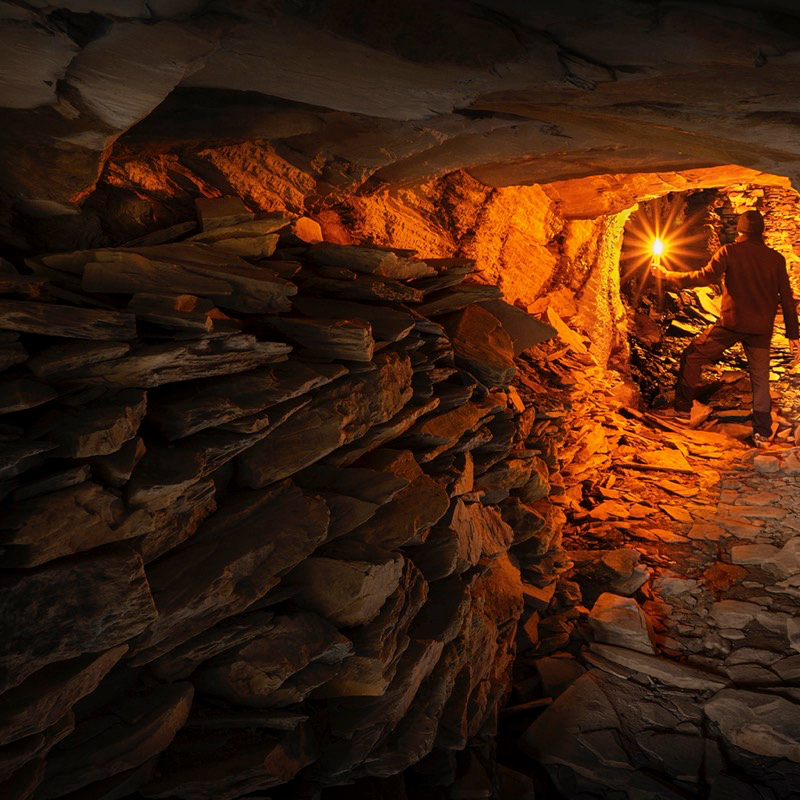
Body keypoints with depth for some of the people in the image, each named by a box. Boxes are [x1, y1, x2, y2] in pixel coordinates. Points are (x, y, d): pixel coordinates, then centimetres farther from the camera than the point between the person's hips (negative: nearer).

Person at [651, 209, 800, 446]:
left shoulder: (730, 252, -3)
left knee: (692, 357, 11)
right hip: (762, 329, 4)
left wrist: (668, 275, -2)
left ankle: (682, 408, 10)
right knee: (760, 378, 8)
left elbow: (705, 277, -11)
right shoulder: (776, 258, 8)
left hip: (731, 323, -3)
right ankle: (762, 433, 10)